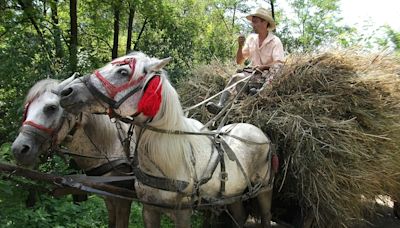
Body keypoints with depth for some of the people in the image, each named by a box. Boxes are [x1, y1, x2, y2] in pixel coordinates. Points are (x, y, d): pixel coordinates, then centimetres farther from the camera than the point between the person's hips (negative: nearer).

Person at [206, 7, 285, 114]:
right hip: (252, 73, 4)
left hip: (268, 75, -3)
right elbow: (239, 61, 9)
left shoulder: (275, 41, -7)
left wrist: (262, 67, -30)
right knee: (236, 77, -24)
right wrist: (240, 46, -7)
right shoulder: (251, 38, 8)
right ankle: (221, 105, -38)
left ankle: (261, 91, -51)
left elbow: (279, 65, -18)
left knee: (275, 69, -33)